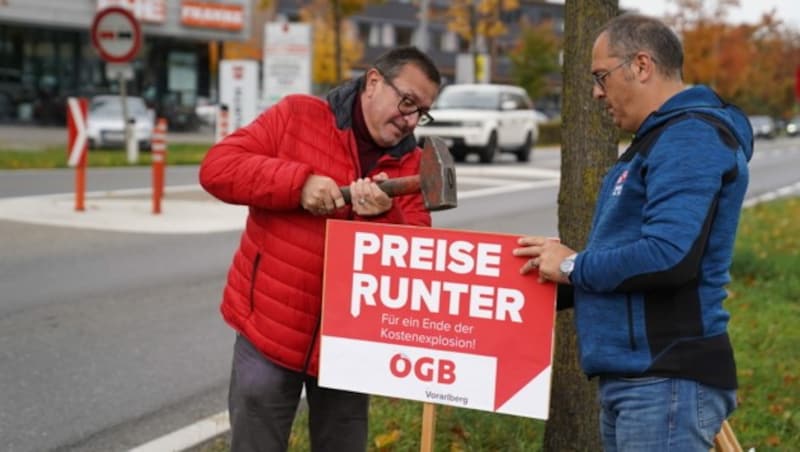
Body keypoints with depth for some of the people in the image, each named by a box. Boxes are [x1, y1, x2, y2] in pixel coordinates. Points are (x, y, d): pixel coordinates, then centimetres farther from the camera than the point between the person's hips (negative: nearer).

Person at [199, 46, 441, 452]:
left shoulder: (411, 165, 5)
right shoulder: (296, 115, -3)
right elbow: (217, 167, -10)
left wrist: (385, 217, -22)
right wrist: (298, 183, -21)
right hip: (270, 327, -3)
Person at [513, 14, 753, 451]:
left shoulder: (690, 138, -15)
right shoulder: (660, 138, 20)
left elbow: (669, 256, -27)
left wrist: (574, 266, -13)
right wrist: (555, 284, 11)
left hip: (667, 381, -11)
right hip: (633, 375, 11)